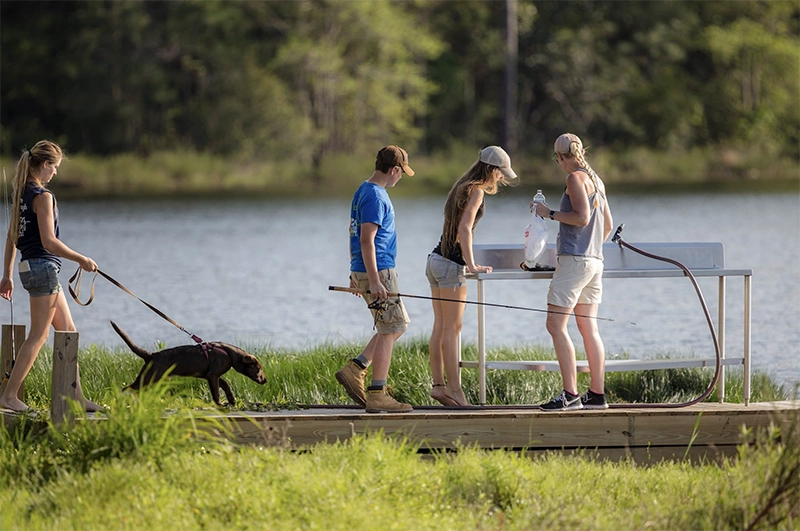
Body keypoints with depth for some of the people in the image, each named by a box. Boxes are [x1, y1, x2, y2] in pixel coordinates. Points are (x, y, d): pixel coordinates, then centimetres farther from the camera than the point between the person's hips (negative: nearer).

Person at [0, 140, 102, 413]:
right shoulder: (42, 196, -15)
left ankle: (77, 397, 14)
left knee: (68, 331, 13)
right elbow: (49, 241, -20)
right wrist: (82, 260, -11)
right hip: (43, 266, -9)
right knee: (38, 336, -4)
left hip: (29, 267, 9)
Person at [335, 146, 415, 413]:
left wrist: (356, 274, 25)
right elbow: (366, 240, -22)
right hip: (378, 271, -10)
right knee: (389, 330, -5)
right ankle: (377, 395, -5)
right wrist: (374, 281, -24)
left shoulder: (363, 191, 15)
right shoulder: (375, 197, -16)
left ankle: (355, 369, 9)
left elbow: (357, 236, 21)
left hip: (364, 271, 10)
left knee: (398, 325, 15)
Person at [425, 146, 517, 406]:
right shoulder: (476, 191, -10)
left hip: (436, 260, 9)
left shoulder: (462, 187, 16)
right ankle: (454, 388, -6)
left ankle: (438, 384, 8)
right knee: (452, 328, -7)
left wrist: (468, 263, 24)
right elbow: (464, 229, -20)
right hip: (451, 265, -9)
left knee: (440, 326, 8)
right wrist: (472, 265, -21)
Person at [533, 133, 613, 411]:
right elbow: (608, 224, 23)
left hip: (574, 260, -9)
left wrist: (550, 213, -10)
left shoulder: (576, 178, -9)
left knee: (556, 325, -10)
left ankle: (571, 394, -16)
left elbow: (582, 217, -19)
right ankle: (597, 394, 9)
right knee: (588, 328, 10)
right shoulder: (596, 180, 17)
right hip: (594, 260, 9)